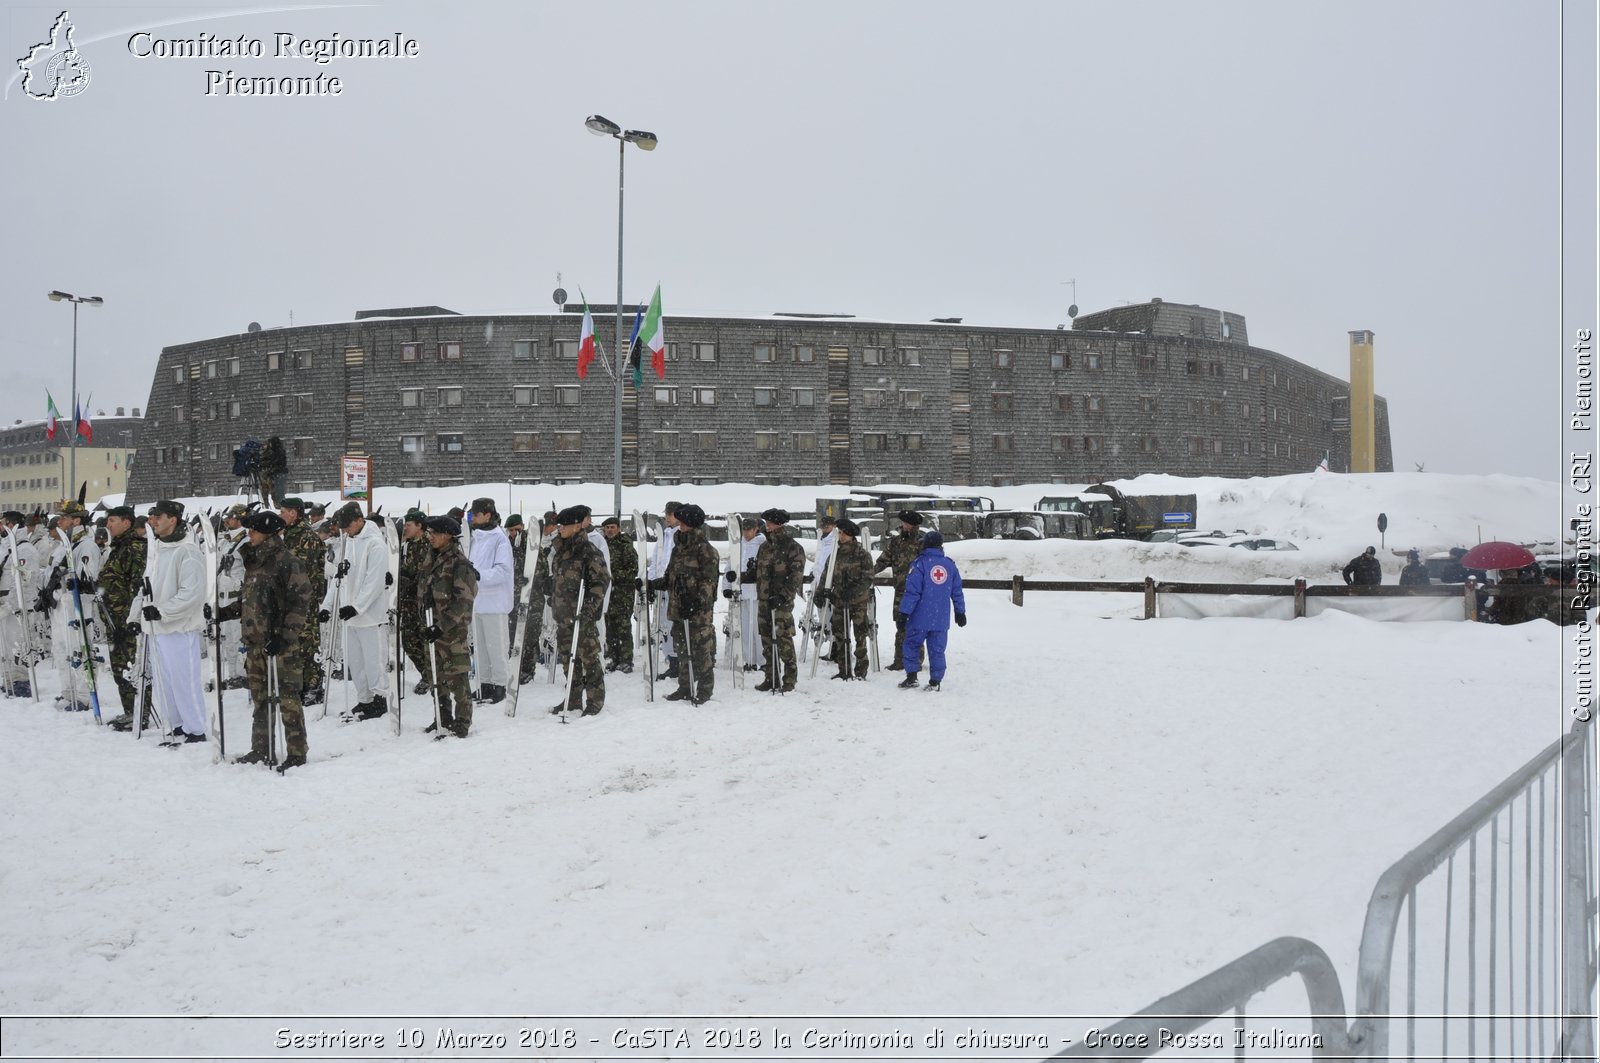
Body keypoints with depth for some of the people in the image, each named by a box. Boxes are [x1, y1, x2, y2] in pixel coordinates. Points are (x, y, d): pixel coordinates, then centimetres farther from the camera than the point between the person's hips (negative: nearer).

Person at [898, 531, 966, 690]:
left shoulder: (920, 563, -10)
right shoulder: (950, 565, 6)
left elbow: (912, 591, -13)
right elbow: (957, 592, 11)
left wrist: (904, 612, -10)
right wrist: (960, 612, 20)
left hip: (921, 618, -4)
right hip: (942, 619, 4)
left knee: (912, 644, 11)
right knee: (937, 649, 8)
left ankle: (911, 676, 8)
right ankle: (935, 681, 8)